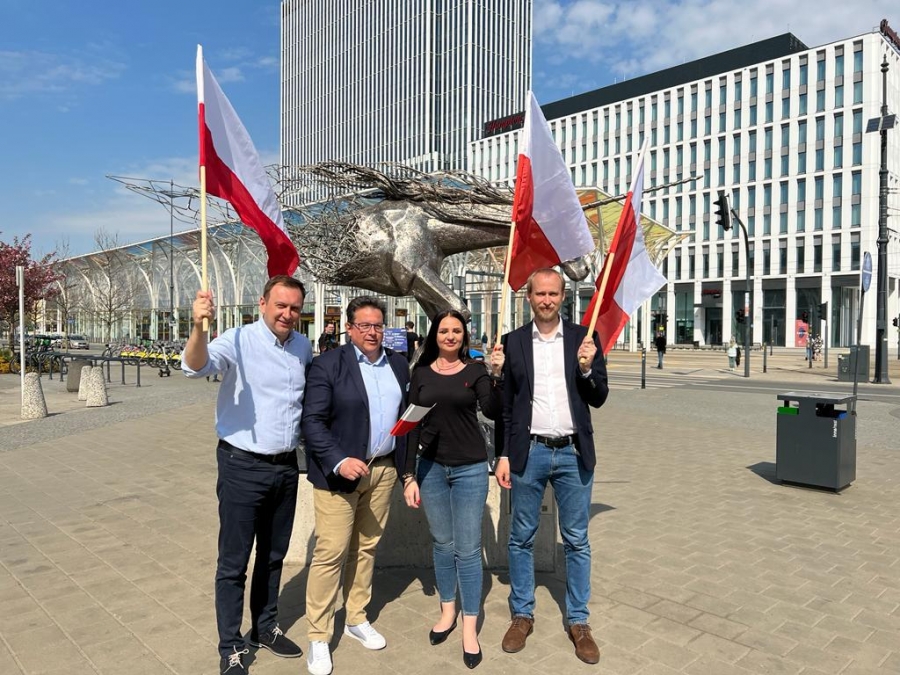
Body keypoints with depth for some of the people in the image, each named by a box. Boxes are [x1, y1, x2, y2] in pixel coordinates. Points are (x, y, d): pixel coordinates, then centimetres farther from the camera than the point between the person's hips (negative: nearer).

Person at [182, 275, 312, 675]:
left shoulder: (303, 347, 5)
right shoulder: (239, 341, -14)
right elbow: (196, 367, -33)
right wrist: (199, 327, -50)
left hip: (286, 466, 6)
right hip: (243, 467, -5)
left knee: (274, 555, 20)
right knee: (234, 562, 6)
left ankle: (265, 627, 39)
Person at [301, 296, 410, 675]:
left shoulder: (399, 365, 8)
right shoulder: (328, 364, -8)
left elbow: (406, 416, 12)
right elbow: (312, 421, -13)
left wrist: (406, 465, 8)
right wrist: (339, 461, -23)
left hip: (383, 470, 5)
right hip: (339, 471, -5)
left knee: (366, 548, 16)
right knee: (330, 553, 0)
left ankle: (356, 619, 33)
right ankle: (319, 637, 16)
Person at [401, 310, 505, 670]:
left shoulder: (475, 369, -3)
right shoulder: (421, 373, 2)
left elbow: (492, 412, -15)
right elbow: (413, 425, 2)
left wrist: (496, 375, -29)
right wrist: (409, 475, 0)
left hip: (470, 469, -2)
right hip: (430, 467, 2)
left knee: (467, 549, 3)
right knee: (442, 544, 15)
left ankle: (470, 627, 15)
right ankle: (447, 611, 33)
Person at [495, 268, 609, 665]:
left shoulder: (583, 338, 1)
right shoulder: (513, 342, 0)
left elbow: (598, 399, 1)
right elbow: (505, 405, 3)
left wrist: (587, 368, -18)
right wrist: (503, 456, 0)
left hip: (573, 454, 0)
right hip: (528, 453, 0)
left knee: (577, 541, 10)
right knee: (521, 538, 10)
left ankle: (578, 621, 26)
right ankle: (522, 615, 28)